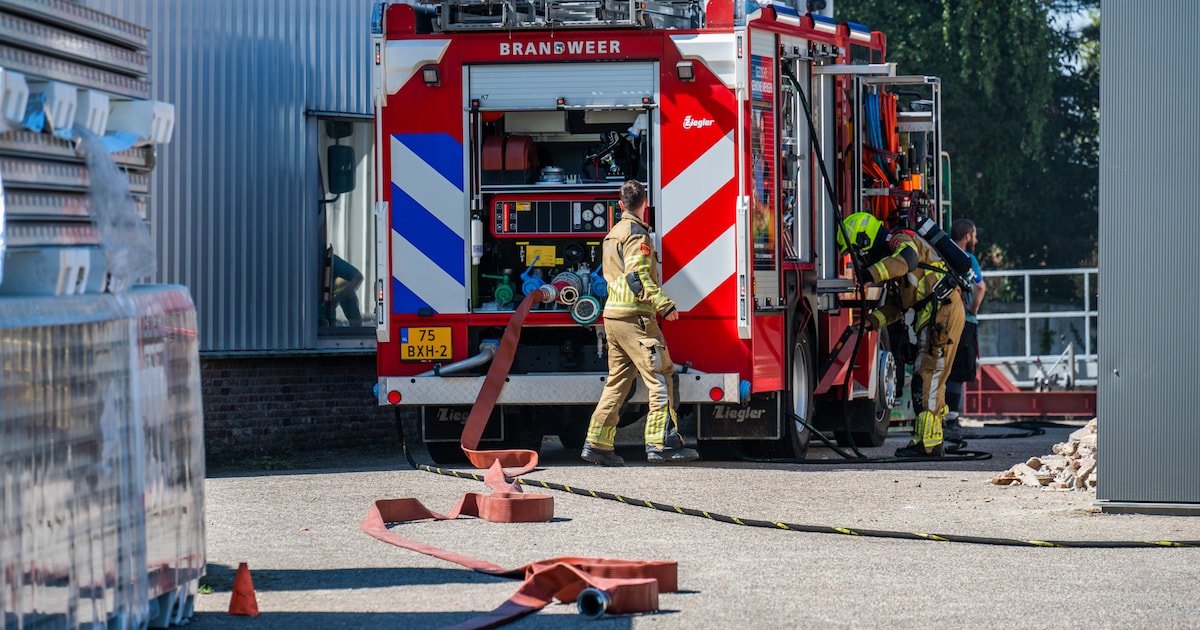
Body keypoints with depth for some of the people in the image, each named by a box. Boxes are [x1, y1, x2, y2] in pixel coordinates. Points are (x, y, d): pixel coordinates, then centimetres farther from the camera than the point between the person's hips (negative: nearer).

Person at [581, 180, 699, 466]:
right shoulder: (636, 233, -9)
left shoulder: (614, 233, 19)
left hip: (613, 314, 9)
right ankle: (662, 442, -15)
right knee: (661, 376, -9)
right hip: (634, 317, -9)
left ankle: (597, 442, 9)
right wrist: (664, 305, -21)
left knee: (618, 380, 12)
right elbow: (638, 277, -19)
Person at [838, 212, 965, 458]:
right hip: (933, 317, 11)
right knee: (928, 379, 14)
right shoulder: (891, 251, 24)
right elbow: (896, 304, 23)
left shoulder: (901, 240, -7)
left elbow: (907, 258, -34)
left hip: (942, 312, -11)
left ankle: (928, 442, -15)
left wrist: (871, 275, -44)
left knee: (927, 378, -13)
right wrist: (874, 320, 7)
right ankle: (932, 440, 18)